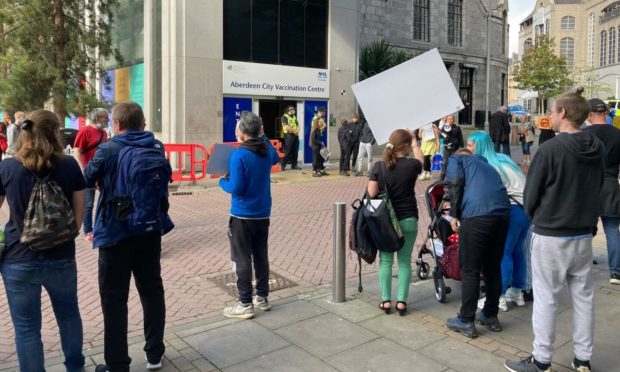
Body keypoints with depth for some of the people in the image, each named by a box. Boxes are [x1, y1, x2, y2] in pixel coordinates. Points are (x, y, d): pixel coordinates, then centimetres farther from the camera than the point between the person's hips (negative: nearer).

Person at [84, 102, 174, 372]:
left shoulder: (108, 150, -12)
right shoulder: (158, 148, 1)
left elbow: (86, 182, 1)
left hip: (116, 233, -4)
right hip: (151, 231, 5)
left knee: (114, 299, 7)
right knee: (152, 292, 16)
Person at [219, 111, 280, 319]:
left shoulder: (239, 155, -19)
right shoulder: (266, 150, 1)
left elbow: (235, 189, -20)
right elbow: (275, 159, 26)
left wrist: (223, 181, 0)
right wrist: (263, 137, 24)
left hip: (243, 216, -6)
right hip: (263, 214, 7)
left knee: (242, 260, 2)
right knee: (261, 257, 15)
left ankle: (245, 305, 8)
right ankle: (262, 298, 25)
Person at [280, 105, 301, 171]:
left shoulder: (294, 117, 19)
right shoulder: (284, 117, -5)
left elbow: (297, 125, 14)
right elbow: (286, 126, -16)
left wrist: (297, 131, -7)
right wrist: (294, 131, -11)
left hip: (295, 135, 7)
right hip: (289, 135, -7)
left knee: (295, 151, 6)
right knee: (287, 151, -9)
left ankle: (294, 165, 13)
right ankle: (283, 165, -4)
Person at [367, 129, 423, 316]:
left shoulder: (379, 167, -8)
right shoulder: (411, 165, -9)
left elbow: (371, 193, -9)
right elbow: (420, 159, 16)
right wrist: (415, 142, 25)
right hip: (408, 219, -1)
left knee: (385, 260, 10)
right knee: (404, 261, 9)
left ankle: (386, 300, 14)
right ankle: (401, 301, 12)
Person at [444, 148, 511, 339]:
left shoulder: (457, 159, 18)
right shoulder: (487, 165, 35)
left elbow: (455, 182, -2)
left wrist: (454, 214, 4)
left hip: (477, 214, -6)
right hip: (503, 213, 6)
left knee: (470, 270, 3)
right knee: (493, 267, 18)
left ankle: (466, 322, 11)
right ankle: (491, 316, 29)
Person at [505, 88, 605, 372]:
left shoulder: (550, 149, -18)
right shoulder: (597, 148, 1)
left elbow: (530, 195, -11)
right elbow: (597, 188, 13)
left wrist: (537, 218, 8)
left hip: (550, 236, -6)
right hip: (584, 234, 6)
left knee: (546, 299, 3)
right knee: (583, 297, 14)